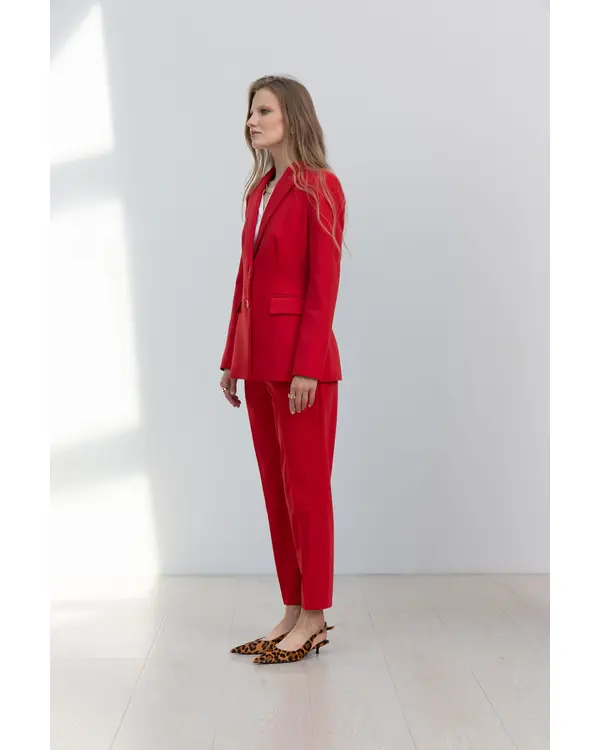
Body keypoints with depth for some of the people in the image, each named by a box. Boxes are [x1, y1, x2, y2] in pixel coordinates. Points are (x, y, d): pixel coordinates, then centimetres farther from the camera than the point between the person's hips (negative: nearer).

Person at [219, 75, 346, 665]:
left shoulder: (320, 188, -6)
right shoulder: (259, 192, 16)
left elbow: (324, 284, -13)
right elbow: (246, 279, 15)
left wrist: (307, 367, -19)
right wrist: (232, 359, 13)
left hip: (300, 355, -8)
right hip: (257, 355, 8)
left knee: (306, 485, 0)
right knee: (275, 485, 11)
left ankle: (313, 620, 13)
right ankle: (292, 610, 22)